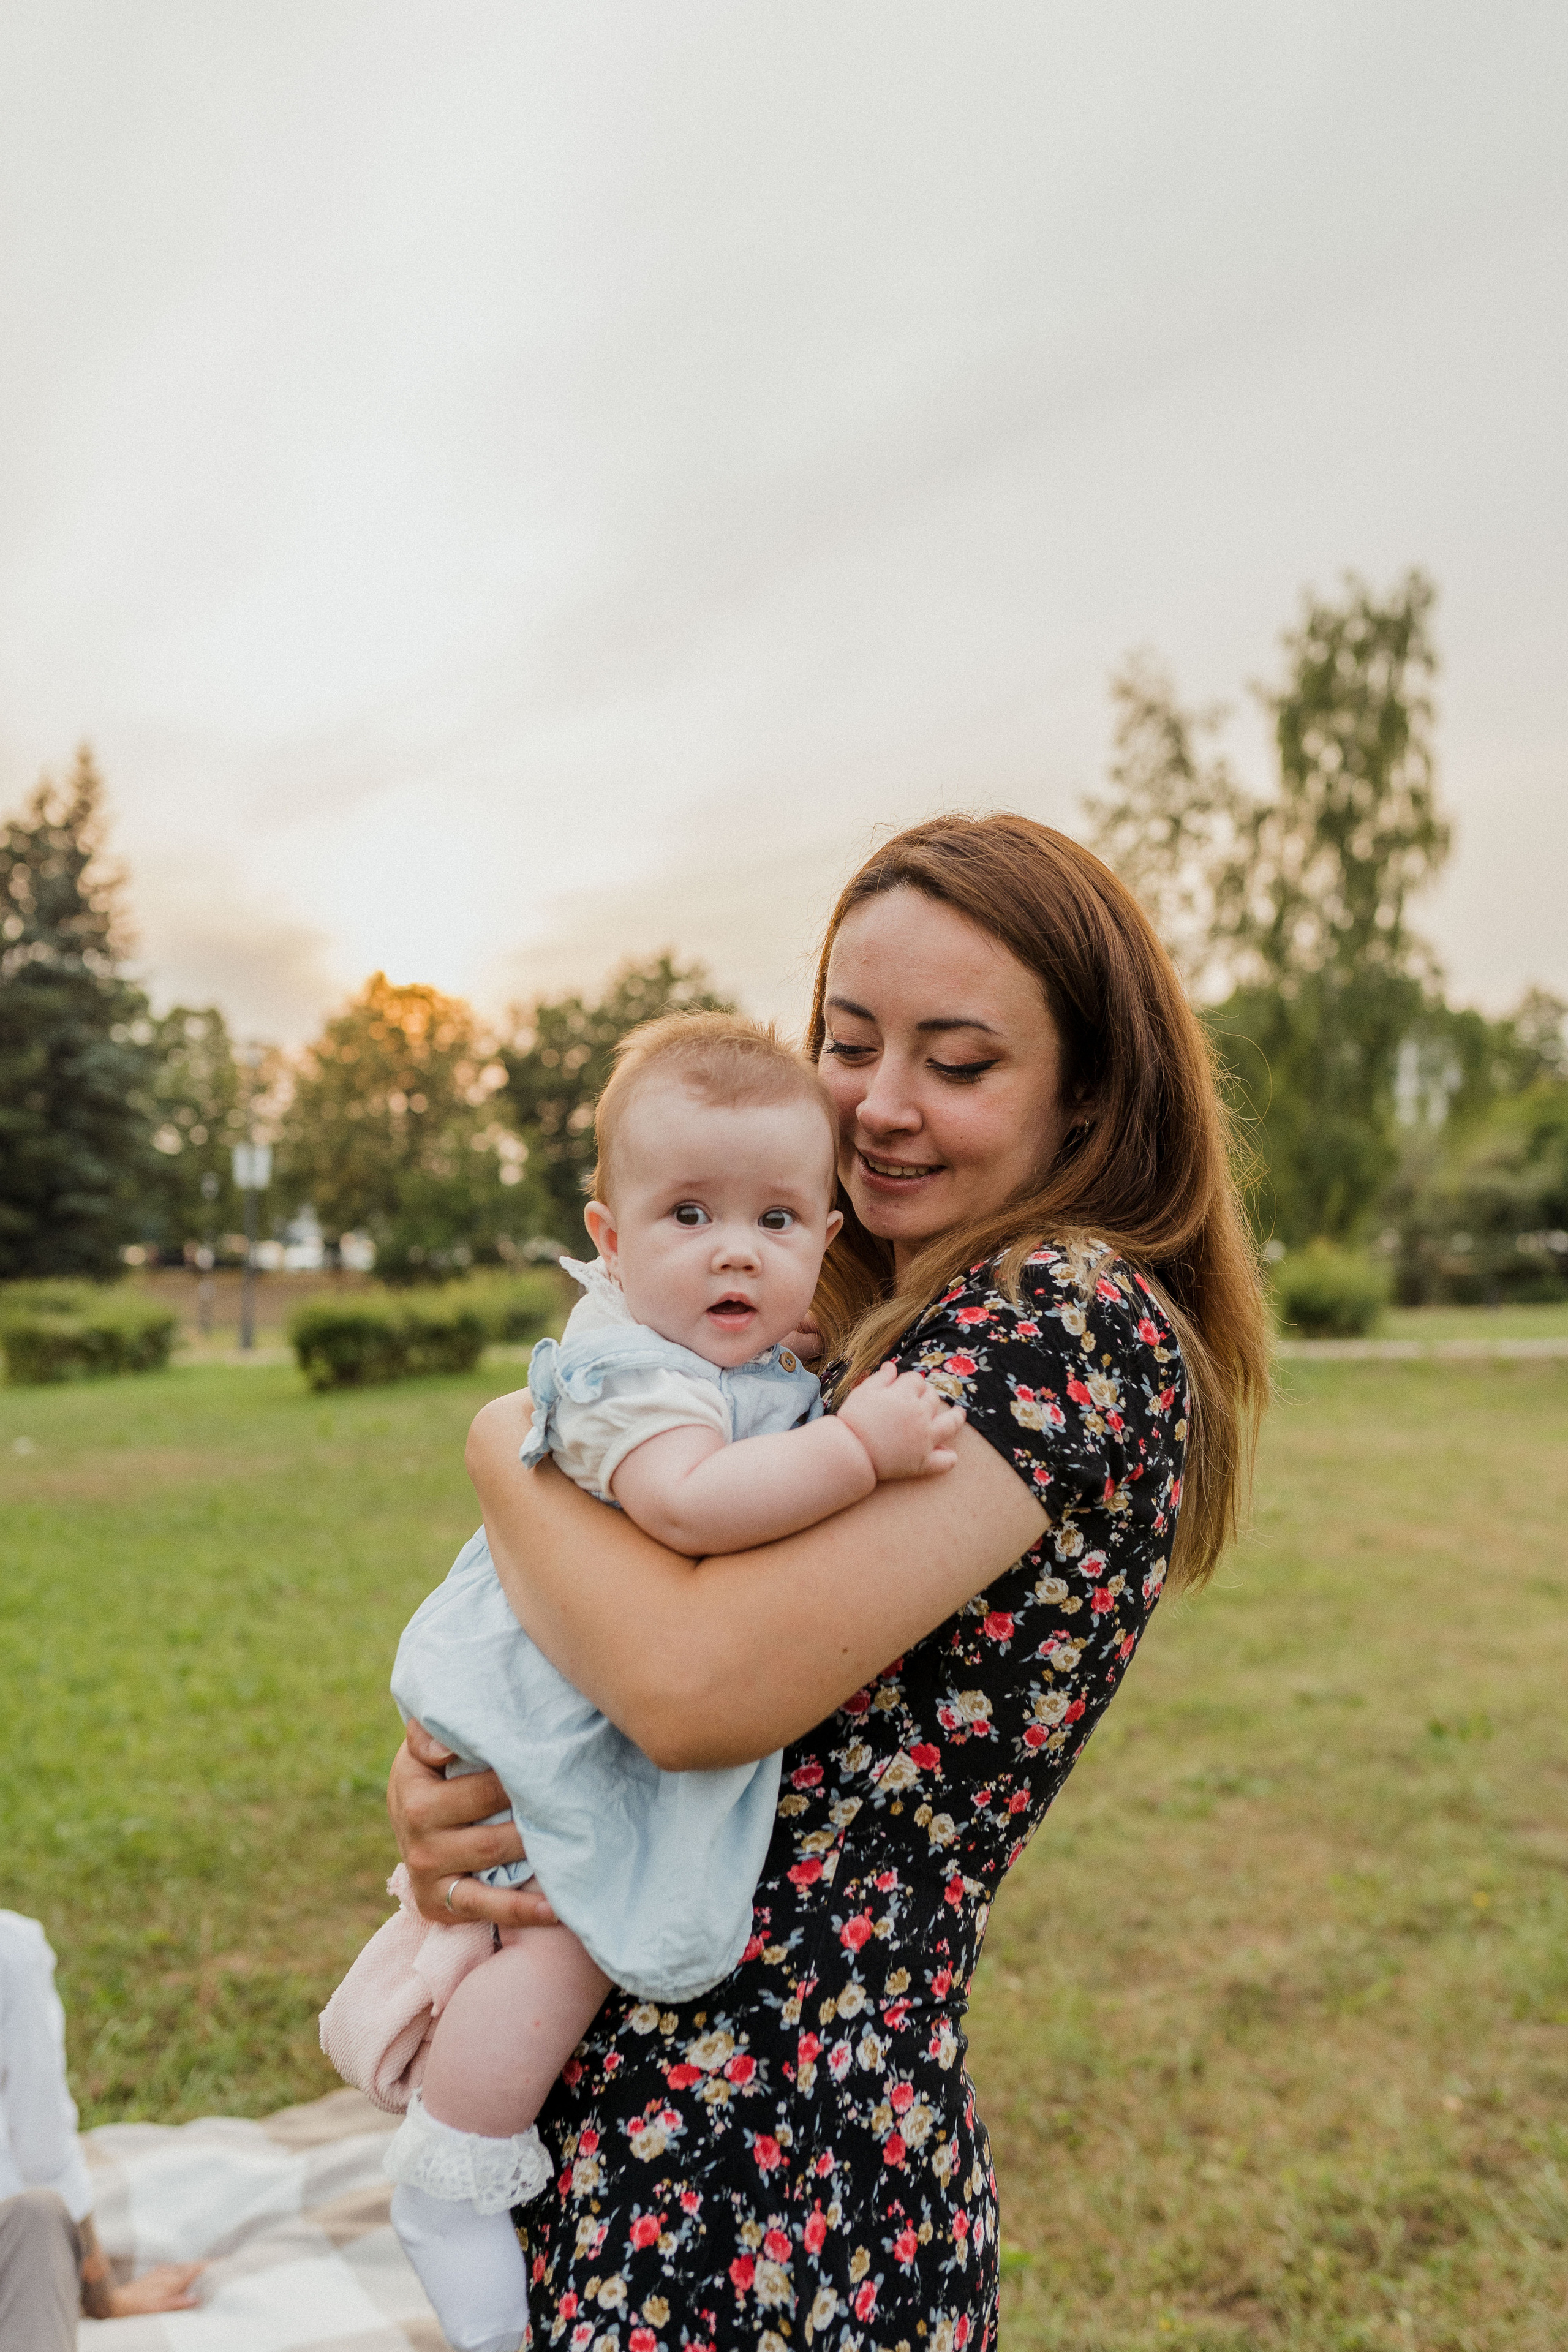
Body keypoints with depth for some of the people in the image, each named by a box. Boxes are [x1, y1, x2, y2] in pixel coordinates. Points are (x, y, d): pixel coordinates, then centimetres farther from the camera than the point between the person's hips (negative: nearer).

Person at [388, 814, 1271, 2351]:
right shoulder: (870, 1341, 10)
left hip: (759, 2191, -8)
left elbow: (701, 1681, -26)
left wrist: (505, 1449, -10)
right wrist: (431, 1775, -9)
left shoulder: (1080, 1317, -17)